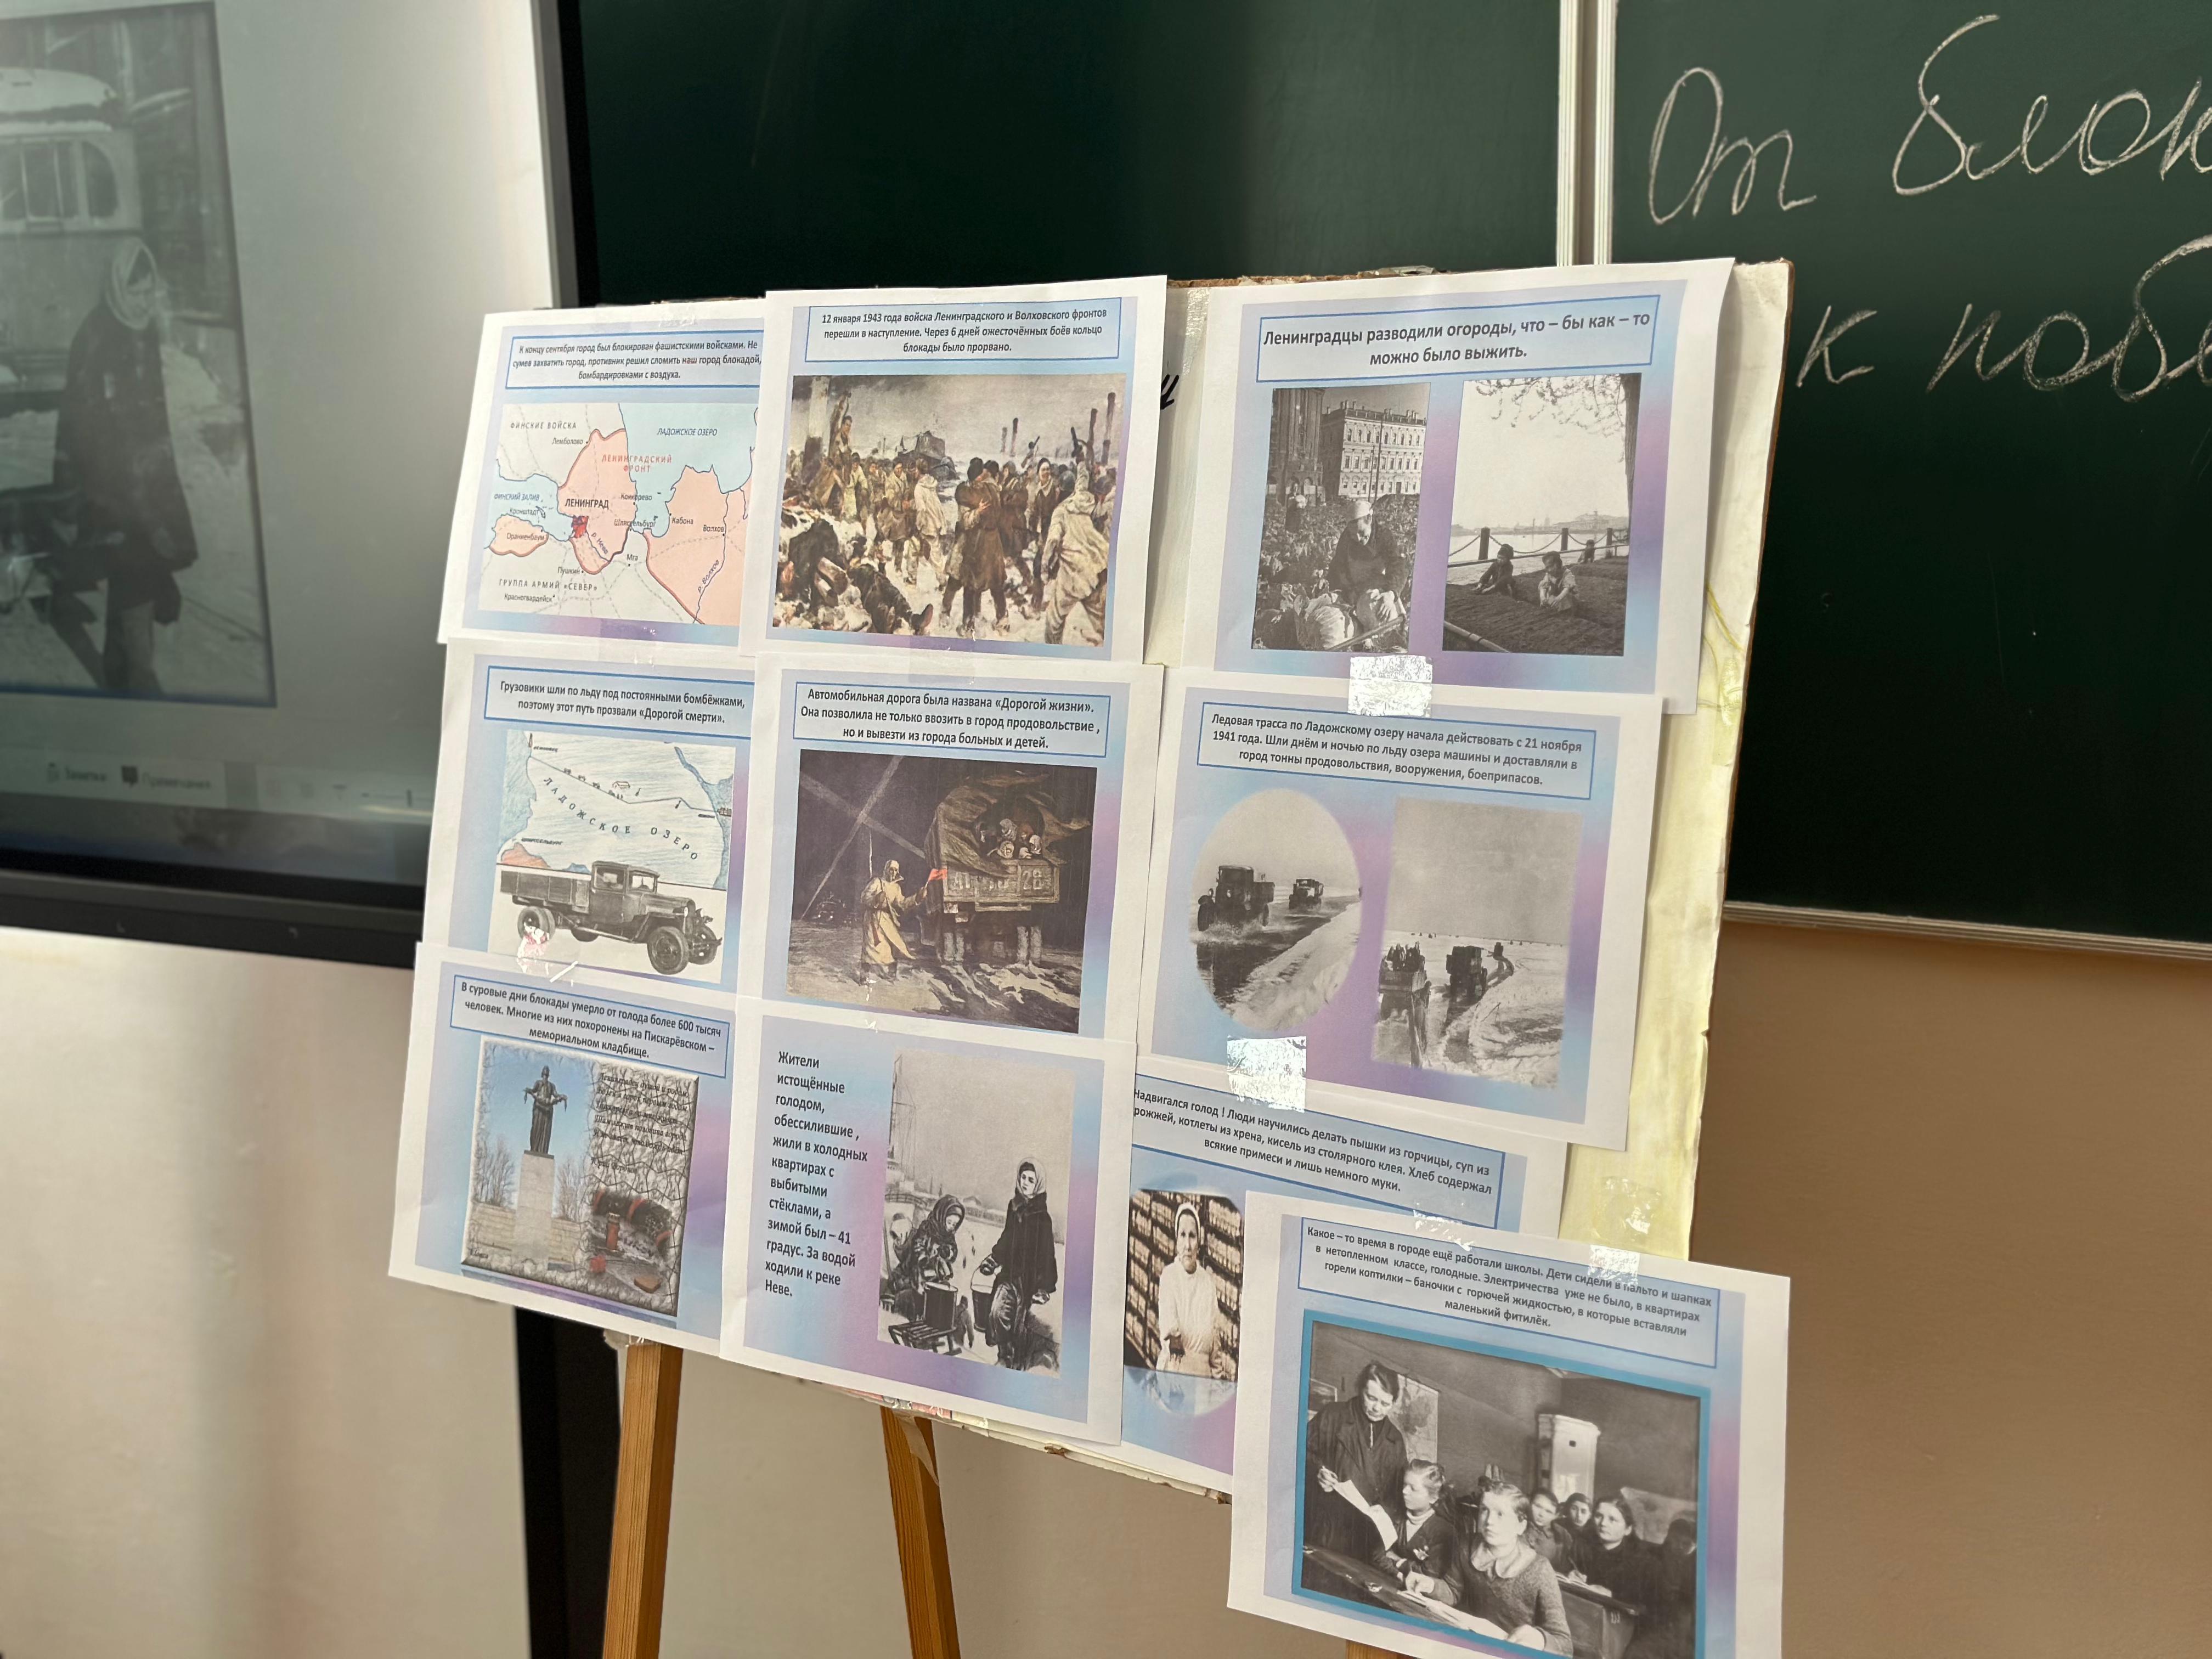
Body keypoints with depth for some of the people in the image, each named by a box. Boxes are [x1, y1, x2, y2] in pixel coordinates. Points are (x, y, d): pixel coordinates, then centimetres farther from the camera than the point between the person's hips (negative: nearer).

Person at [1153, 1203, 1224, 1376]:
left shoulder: (1208, 1281, 6)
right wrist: (1172, 1336, -37)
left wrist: (1217, 1374, 8)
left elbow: (1215, 1337, 11)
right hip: (1172, 1368, -3)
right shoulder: (1168, 1275, -4)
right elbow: (1167, 1322, -17)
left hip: (1202, 1370, 3)